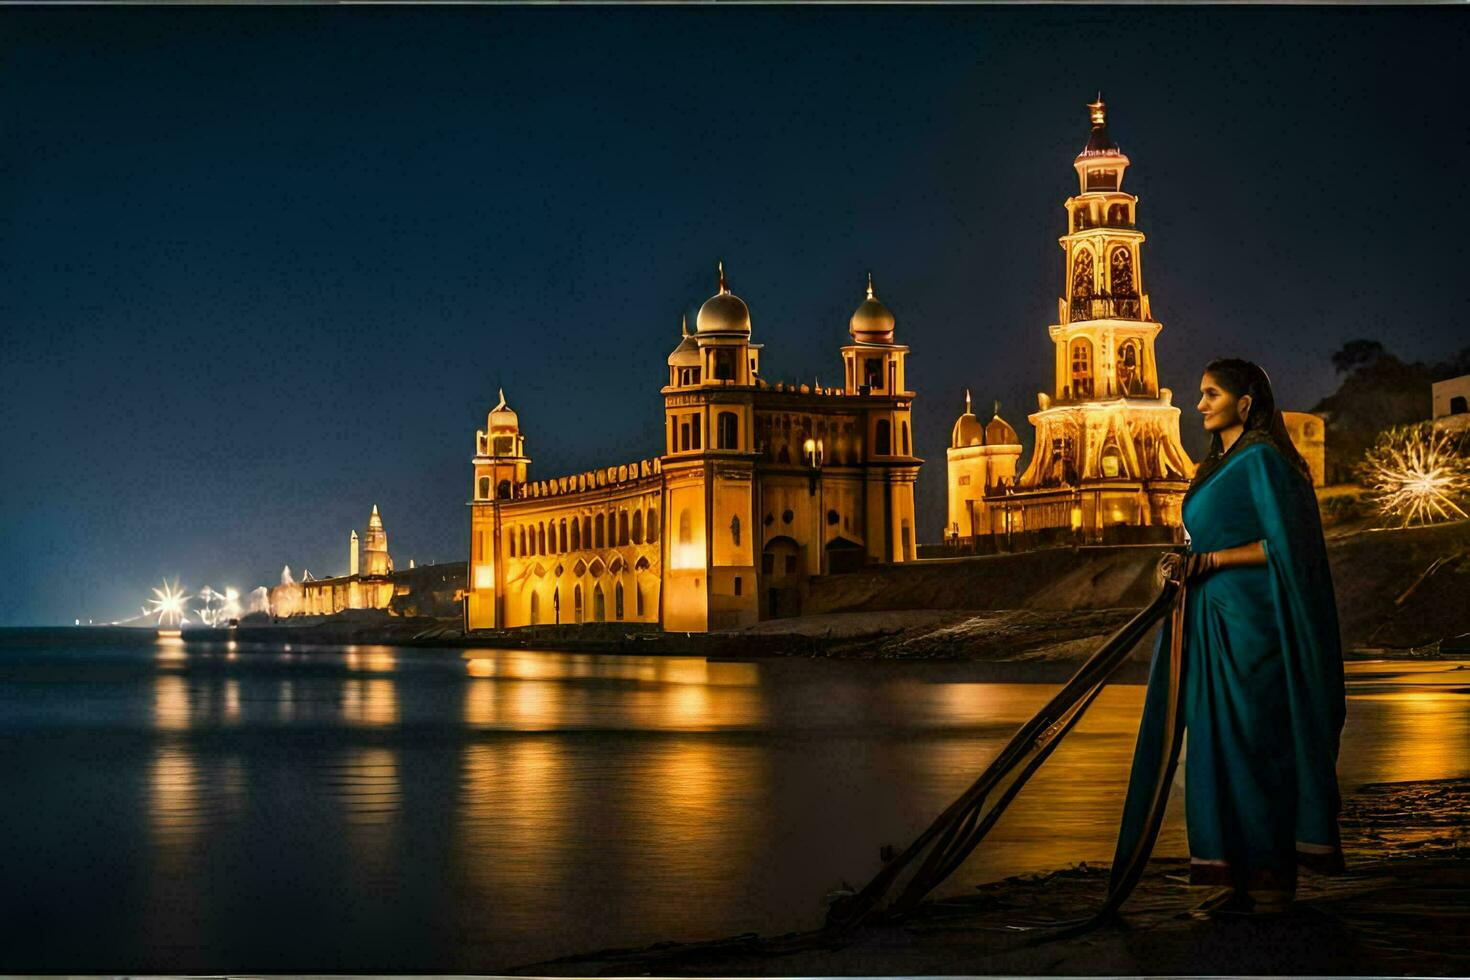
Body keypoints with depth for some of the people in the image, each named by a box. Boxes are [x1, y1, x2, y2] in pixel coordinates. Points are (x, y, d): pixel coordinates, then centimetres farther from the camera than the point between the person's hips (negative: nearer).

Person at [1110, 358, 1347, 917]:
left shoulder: (1261, 459, -9)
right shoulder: (1220, 465, 18)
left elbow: (1282, 543, -17)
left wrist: (1207, 561, -17)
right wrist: (1187, 565, 2)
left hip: (1247, 624, -9)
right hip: (1213, 623, 9)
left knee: (1250, 746, -6)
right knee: (1217, 746, 6)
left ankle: (1269, 881, 0)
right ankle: (1241, 877, 10)